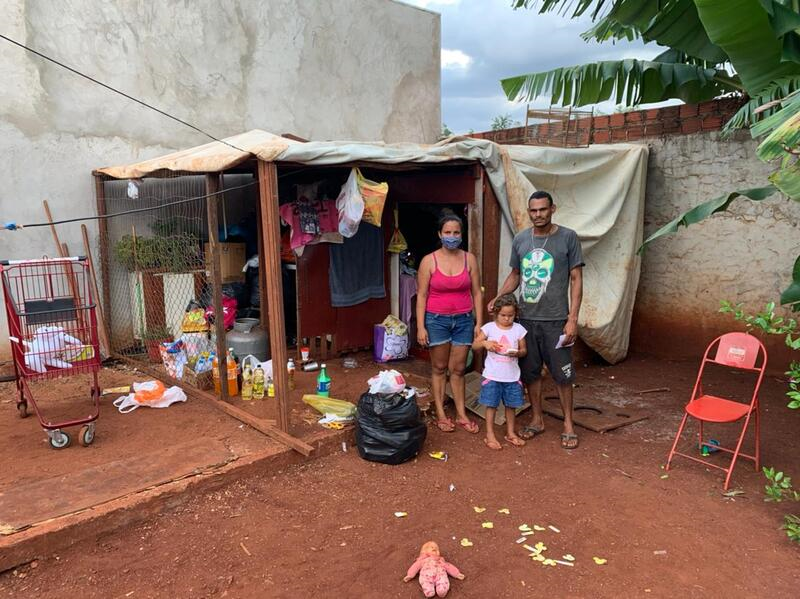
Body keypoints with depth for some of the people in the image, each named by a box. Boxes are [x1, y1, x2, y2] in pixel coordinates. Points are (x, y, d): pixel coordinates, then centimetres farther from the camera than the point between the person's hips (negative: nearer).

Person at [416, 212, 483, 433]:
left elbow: (477, 293, 4)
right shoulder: (429, 261, -5)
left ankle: (461, 414, 19)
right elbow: (421, 295, -5)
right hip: (437, 320, -2)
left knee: (458, 369, 8)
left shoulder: (469, 259, 1)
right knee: (439, 368, 8)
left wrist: (479, 322, 0)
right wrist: (420, 327, -9)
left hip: (463, 320, 2)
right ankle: (441, 414, 18)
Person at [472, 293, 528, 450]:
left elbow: (524, 350, 5)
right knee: (491, 405, 5)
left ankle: (510, 433, 31)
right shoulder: (489, 327, -4)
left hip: (512, 376, 2)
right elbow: (474, 345, -1)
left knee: (511, 405, 14)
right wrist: (485, 343, -21)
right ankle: (490, 435, 17)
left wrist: (517, 353, -17)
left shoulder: (518, 329, 0)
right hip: (492, 375, -2)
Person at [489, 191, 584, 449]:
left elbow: (576, 280, -4)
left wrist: (572, 319, -10)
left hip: (555, 320, -3)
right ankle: (537, 420, 29)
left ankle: (568, 425, 22)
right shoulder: (520, 239, 6)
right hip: (525, 318, 4)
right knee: (530, 372, 12)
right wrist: (498, 298, -2)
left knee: (562, 374, 5)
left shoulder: (568, 237, -5)